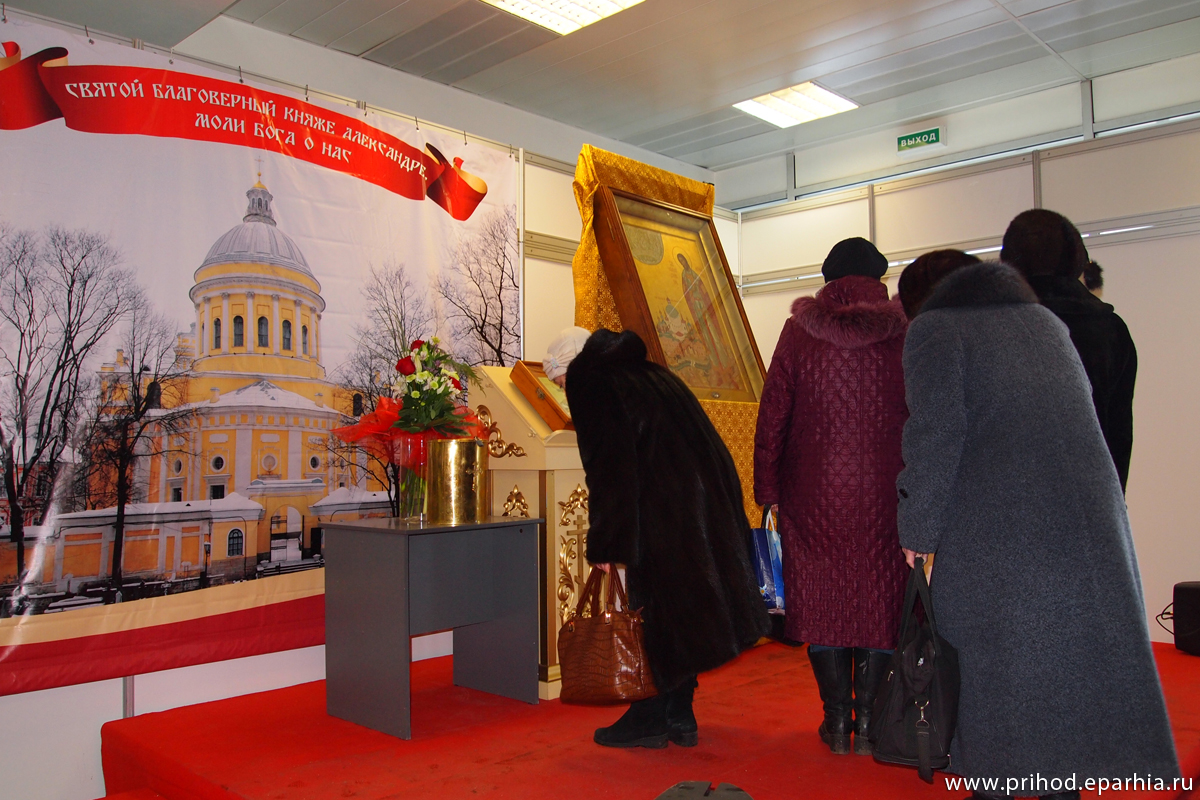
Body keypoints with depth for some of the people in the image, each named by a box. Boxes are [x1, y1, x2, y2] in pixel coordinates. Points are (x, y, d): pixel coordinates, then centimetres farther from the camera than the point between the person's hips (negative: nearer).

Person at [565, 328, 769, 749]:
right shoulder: (653, 374, 20)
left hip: (664, 518, -8)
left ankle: (650, 719, 15)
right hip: (708, 500, 8)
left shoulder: (591, 383, -3)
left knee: (661, 610, 3)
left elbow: (609, 472, -11)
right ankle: (679, 718, 23)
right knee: (684, 613, 15)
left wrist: (602, 545, -5)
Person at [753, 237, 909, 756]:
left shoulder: (799, 330, -1)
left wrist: (767, 490, 4)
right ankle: (866, 722, 16)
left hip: (813, 493, 0)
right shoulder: (905, 332, -1)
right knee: (879, 600, 11)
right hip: (884, 493, 0)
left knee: (821, 600, 10)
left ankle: (837, 722, 17)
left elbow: (772, 416, -2)